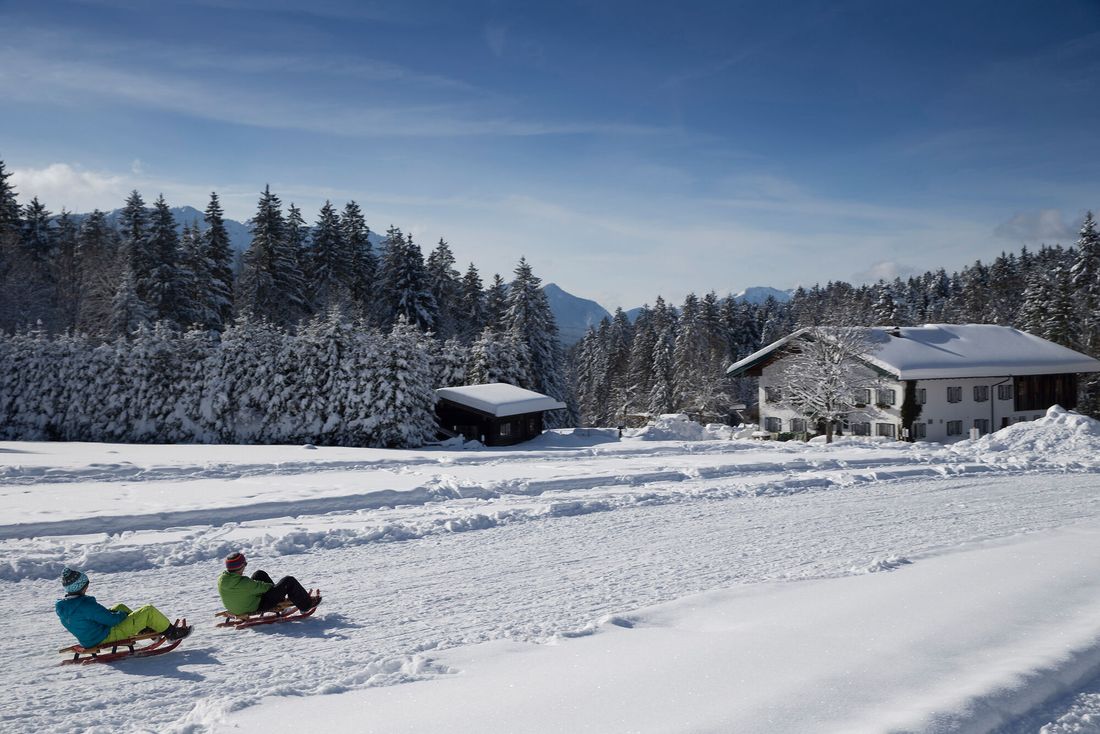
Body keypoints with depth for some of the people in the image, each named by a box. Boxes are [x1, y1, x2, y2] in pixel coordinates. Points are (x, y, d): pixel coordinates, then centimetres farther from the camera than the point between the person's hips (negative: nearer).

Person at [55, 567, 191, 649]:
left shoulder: (61, 607, -4)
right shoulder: (87, 605, -32)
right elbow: (111, 619, -25)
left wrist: (114, 613, 10)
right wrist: (123, 614, -3)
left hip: (88, 639, 9)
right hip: (109, 636, -9)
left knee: (120, 607, 29)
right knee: (148, 610, -4)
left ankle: (146, 629, 36)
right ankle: (171, 632, 16)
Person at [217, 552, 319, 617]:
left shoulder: (221, 579, -13)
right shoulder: (244, 583, -36)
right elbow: (263, 587, -19)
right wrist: (273, 585, 3)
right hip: (257, 607, -8)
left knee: (260, 574, 22)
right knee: (289, 581, -2)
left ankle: (281, 599, 36)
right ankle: (306, 604, 18)